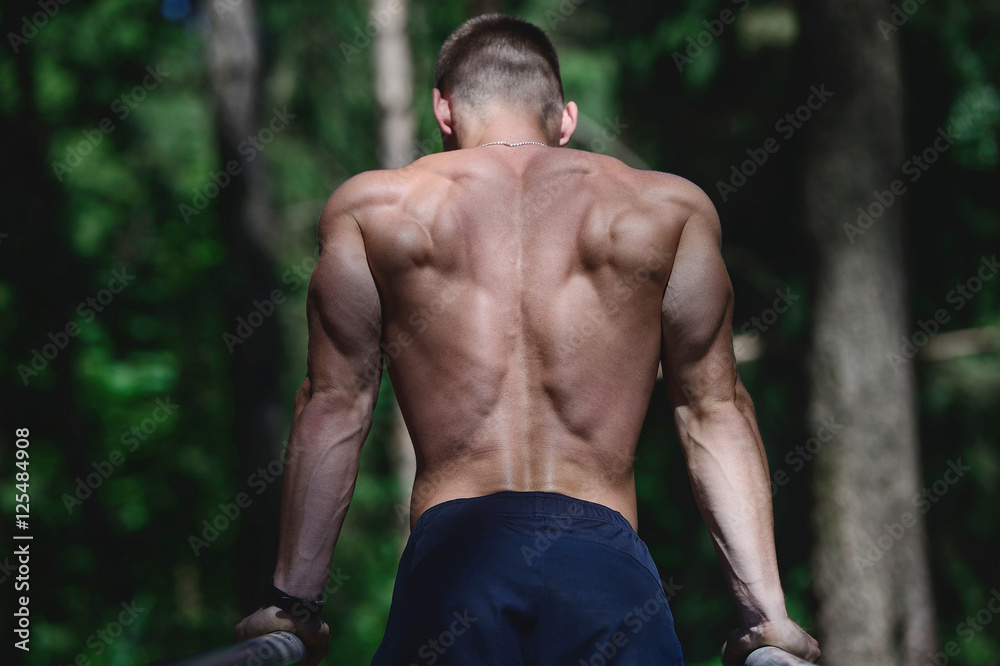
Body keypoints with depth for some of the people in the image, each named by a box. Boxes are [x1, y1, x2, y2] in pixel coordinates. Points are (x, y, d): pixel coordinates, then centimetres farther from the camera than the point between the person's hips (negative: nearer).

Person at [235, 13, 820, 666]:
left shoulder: (371, 208, 14)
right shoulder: (671, 210, 15)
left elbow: (335, 406, 14)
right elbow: (715, 413, 14)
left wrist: (292, 601, 17)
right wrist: (765, 611, 16)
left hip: (450, 544, 0)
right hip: (604, 556, 0)